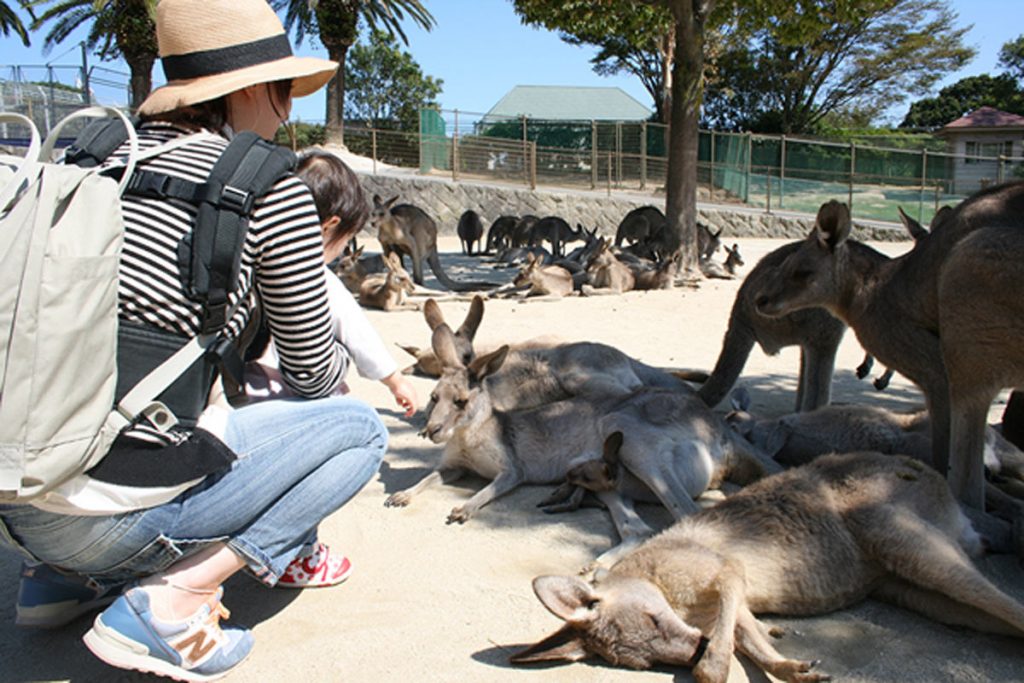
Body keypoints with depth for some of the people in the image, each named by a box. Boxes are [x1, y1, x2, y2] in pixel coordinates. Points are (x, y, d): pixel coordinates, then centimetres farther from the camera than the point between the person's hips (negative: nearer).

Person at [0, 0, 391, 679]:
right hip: (109, 513, -7)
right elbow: (314, 373, 1)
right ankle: (167, 600, -4)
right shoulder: (270, 187, -8)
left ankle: (68, 577, 20)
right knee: (359, 427, 8)